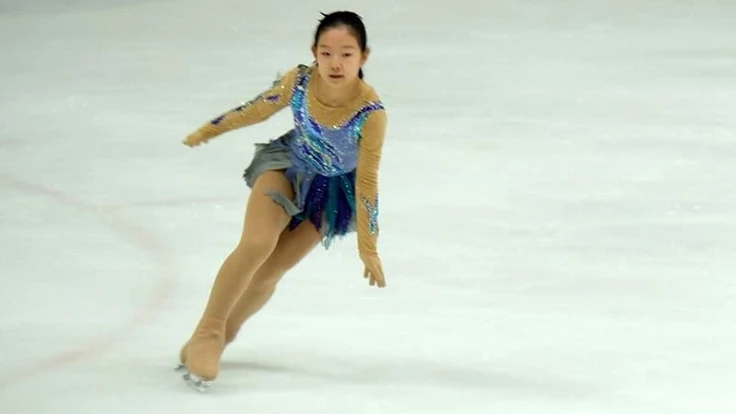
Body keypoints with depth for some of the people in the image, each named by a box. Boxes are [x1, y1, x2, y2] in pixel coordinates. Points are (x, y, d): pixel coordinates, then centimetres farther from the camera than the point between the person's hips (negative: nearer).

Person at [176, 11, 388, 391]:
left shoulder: (370, 112, -34)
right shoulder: (298, 82, -27)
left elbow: (366, 181, -23)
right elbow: (258, 110, -6)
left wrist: (368, 249, -15)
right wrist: (208, 131, 9)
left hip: (333, 189, -1)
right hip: (288, 164, 1)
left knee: (269, 272, -1)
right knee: (255, 245, -19)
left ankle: (220, 333, 24)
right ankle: (207, 333, -4)